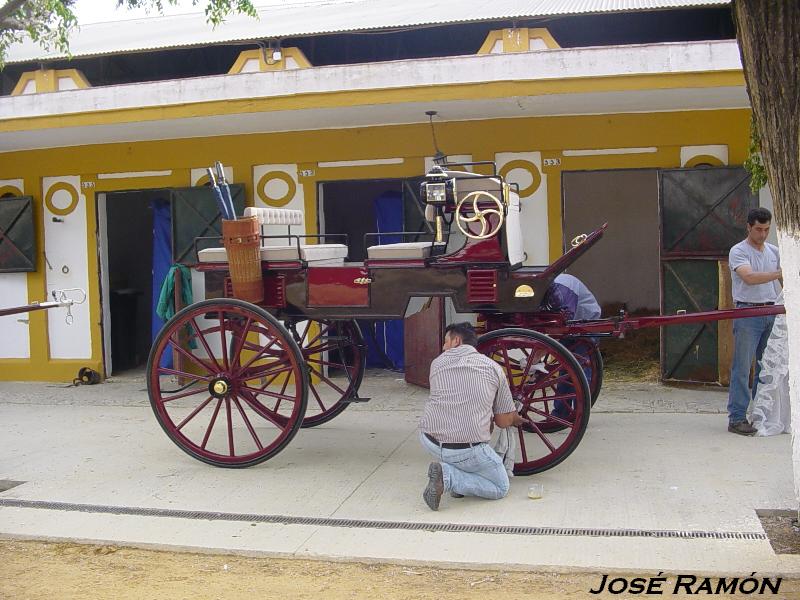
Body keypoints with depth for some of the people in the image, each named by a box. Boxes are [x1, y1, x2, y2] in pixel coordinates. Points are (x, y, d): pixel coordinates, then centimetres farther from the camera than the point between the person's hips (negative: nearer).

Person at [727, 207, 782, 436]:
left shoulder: (774, 252, 14)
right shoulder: (738, 251, -6)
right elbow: (749, 278, -22)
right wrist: (780, 273, -31)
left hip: (772, 313, 7)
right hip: (748, 313, -7)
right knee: (742, 368, -6)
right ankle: (737, 418, -3)